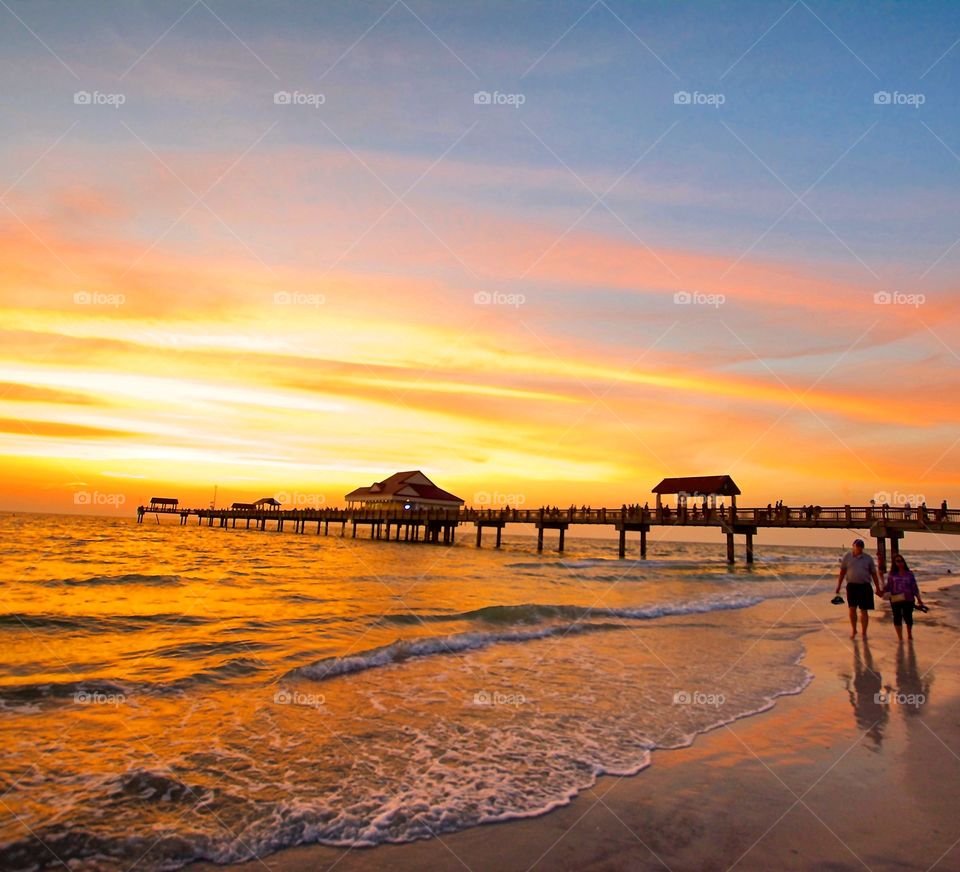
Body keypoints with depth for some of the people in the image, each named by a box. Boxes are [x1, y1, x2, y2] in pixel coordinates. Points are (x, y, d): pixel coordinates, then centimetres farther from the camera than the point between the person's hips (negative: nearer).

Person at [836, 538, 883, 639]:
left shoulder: (868, 558, 5)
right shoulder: (847, 556, 4)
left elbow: (874, 574, 9)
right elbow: (842, 572, 8)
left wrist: (878, 589, 8)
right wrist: (838, 586, 4)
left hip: (865, 586, 1)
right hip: (852, 586, 0)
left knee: (864, 611, 4)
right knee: (852, 608, -5)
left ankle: (864, 633, 13)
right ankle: (853, 629, 16)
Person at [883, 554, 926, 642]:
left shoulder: (909, 574, 5)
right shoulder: (891, 574, 6)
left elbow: (914, 587, 6)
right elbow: (889, 586, 6)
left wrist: (919, 599, 3)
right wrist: (884, 592, -11)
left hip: (908, 599, 0)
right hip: (895, 600, 0)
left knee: (908, 617, 0)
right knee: (897, 618, -1)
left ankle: (909, 635, 28)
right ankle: (900, 638, 9)